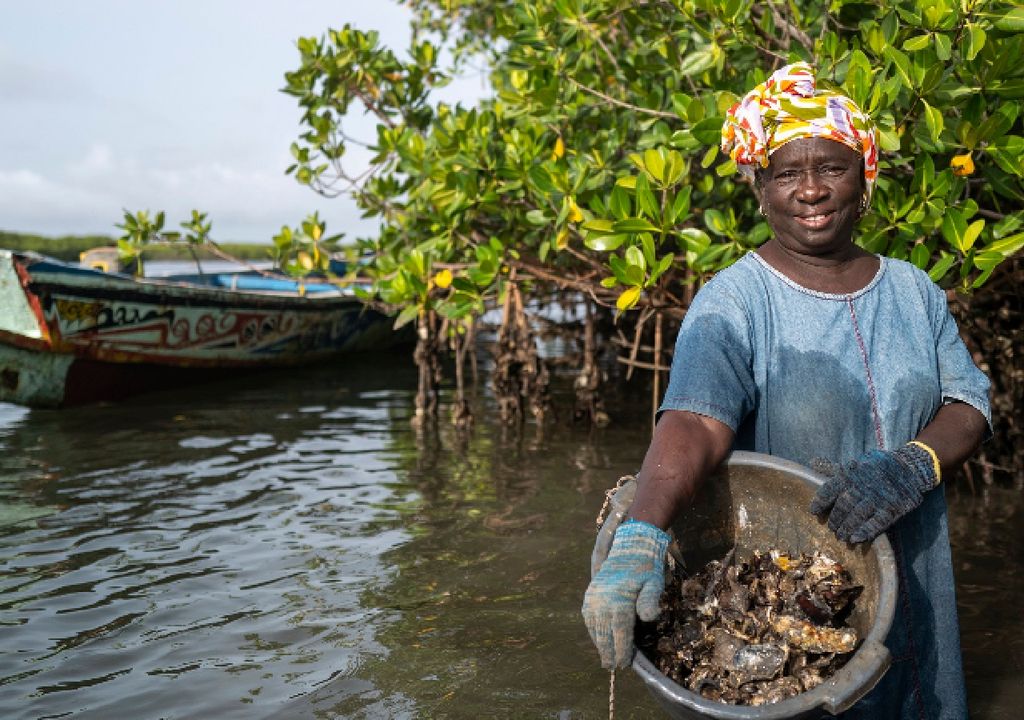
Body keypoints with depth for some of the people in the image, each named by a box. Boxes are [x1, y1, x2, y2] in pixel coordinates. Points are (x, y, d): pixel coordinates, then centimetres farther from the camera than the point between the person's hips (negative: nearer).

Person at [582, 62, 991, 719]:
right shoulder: (732, 303, -13)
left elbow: (971, 405, 2)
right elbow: (693, 423, -28)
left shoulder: (913, 289, 5)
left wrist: (913, 466, -21)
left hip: (914, 585, 5)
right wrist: (641, 535, -47)